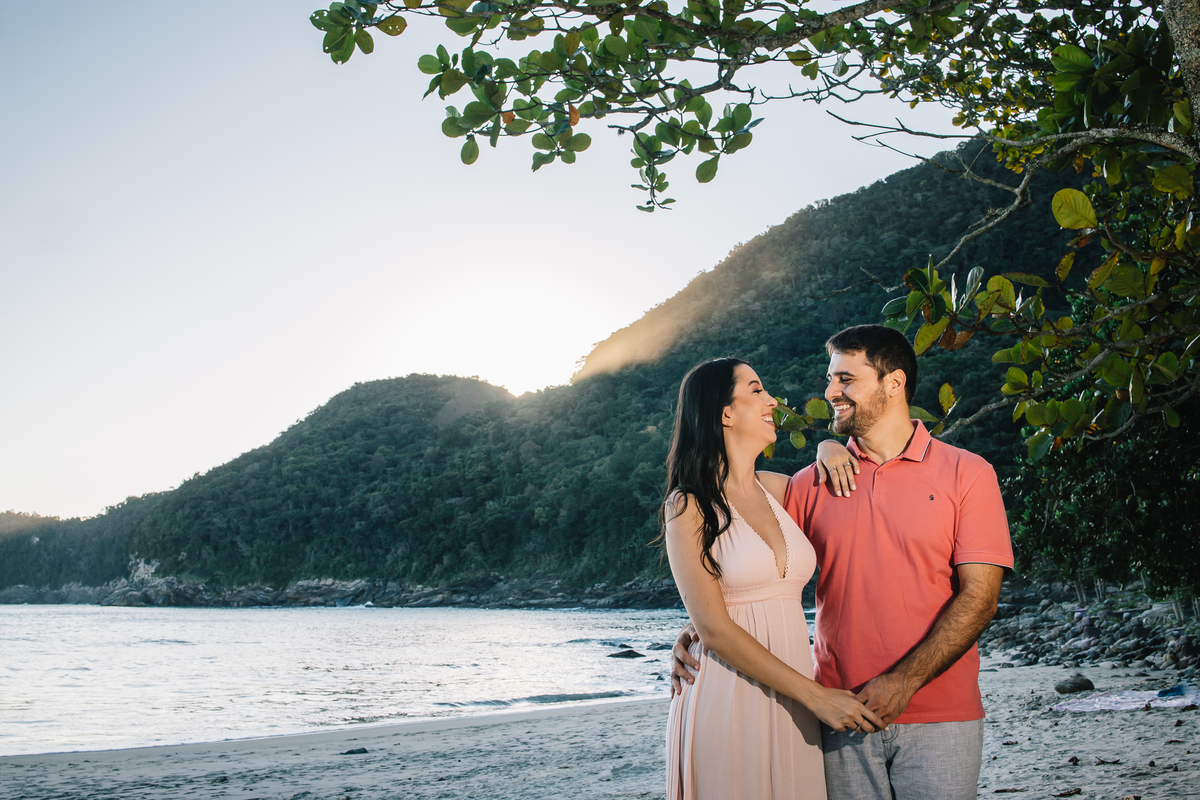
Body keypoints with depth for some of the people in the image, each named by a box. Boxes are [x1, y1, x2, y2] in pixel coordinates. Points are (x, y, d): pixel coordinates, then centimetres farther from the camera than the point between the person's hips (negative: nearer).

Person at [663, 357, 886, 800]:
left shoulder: (778, 490, 10)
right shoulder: (689, 506, -7)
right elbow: (716, 630, -13)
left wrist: (829, 450, 10)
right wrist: (817, 696, -16)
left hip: (792, 704, 5)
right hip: (727, 703, -5)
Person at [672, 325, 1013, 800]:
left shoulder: (967, 474, 0)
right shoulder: (811, 485, 8)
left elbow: (979, 598, -7)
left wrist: (904, 681, -16)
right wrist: (701, 627, -10)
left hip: (938, 719, -2)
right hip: (841, 718, 2)